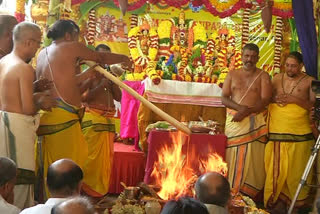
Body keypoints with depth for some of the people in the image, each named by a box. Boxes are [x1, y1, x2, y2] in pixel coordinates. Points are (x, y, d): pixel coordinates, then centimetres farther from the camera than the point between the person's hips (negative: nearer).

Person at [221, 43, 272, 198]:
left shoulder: (263, 76, 5)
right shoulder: (232, 74, 12)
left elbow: (265, 100, -5)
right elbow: (224, 98, 5)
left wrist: (246, 112, -16)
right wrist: (240, 107, -13)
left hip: (254, 121, -2)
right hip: (234, 121, 2)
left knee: (251, 159, -5)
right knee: (232, 158, 0)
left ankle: (248, 194, 1)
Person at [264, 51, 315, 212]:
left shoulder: (309, 81, 1)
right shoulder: (277, 78, 10)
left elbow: (314, 105, -5)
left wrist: (295, 100, -16)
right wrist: (274, 98, -9)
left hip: (299, 133, -2)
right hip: (277, 132, 2)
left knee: (296, 168, 3)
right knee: (277, 168, 4)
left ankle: (296, 201, 15)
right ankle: (277, 199, 14)